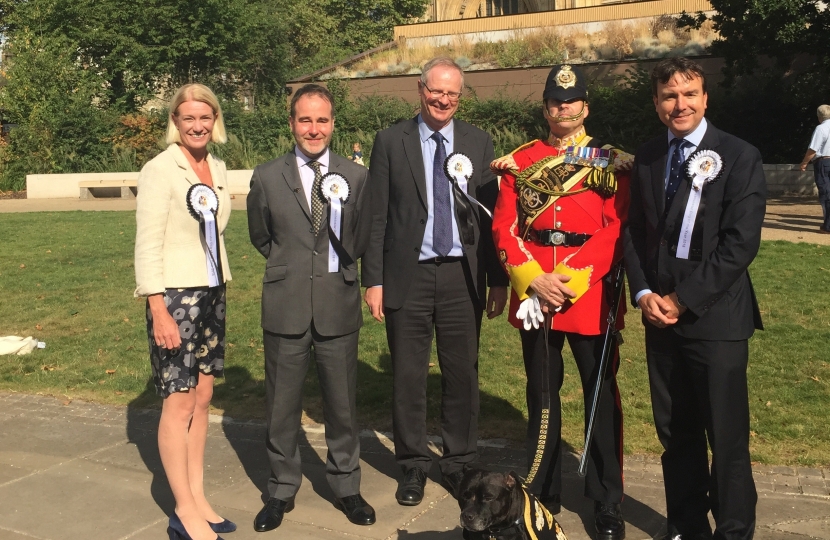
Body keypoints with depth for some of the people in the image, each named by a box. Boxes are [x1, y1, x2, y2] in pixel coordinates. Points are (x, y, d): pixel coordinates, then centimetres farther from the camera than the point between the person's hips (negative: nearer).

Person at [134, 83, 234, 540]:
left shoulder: (218, 168, 9)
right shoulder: (160, 169, -11)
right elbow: (147, 245, -14)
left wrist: (219, 292, 11)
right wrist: (159, 312, -18)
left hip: (212, 293, 7)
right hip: (175, 295, -7)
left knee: (202, 397, 11)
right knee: (179, 402, -1)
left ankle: (197, 501, 21)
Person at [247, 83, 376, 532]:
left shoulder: (356, 177, 0)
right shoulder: (267, 177, 0)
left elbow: (358, 244, 2)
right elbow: (260, 237, 13)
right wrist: (291, 264, 8)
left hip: (338, 306, 0)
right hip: (285, 308, 0)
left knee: (342, 404, 11)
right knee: (281, 406, 10)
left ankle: (346, 486, 29)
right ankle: (282, 490, 28)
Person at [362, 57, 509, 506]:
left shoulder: (479, 143, 6)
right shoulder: (391, 141, 1)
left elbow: (492, 214, 6)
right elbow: (377, 216, 0)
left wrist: (499, 279, 3)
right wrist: (373, 279, -4)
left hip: (462, 275, 1)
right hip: (407, 275, -1)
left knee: (462, 375, 9)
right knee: (408, 376, 7)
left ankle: (459, 463, 26)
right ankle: (413, 465, 24)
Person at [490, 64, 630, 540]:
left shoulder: (612, 161, 3)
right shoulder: (521, 161, 8)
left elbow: (618, 230, -6)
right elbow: (504, 228, 1)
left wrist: (572, 279, -16)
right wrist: (534, 279, -13)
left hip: (591, 291, -2)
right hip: (534, 291, 2)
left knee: (601, 397, 5)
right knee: (541, 394, 13)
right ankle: (543, 494, 29)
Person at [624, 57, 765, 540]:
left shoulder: (739, 157, -6)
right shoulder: (647, 158, 10)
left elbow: (740, 243, -13)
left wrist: (683, 299, -14)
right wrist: (644, 293, -4)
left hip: (715, 317, -5)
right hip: (660, 316, 5)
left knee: (727, 439, 3)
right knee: (675, 433, 14)